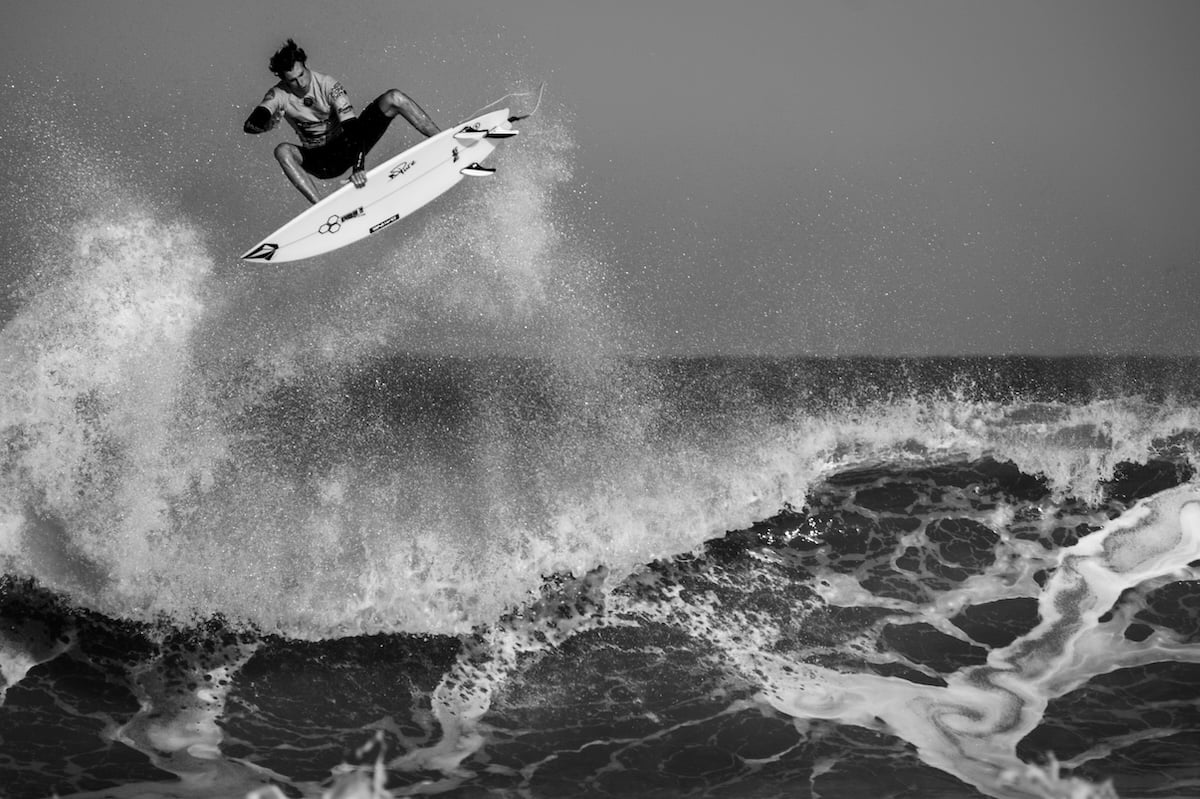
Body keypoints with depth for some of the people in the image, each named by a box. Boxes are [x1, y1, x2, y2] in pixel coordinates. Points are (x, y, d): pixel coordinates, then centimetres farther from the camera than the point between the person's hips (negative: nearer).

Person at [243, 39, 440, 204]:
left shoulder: (328, 86, -18)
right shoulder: (279, 95, -14)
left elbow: (352, 127, -26)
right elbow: (250, 125, -27)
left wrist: (358, 165, -40)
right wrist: (266, 122, -51)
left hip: (349, 141, -1)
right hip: (324, 162, 1)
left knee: (393, 98, -19)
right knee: (283, 151, -32)